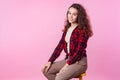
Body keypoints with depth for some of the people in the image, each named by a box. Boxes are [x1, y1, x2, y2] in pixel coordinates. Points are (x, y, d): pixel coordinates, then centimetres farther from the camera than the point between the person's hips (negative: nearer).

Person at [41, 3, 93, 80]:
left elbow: (79, 51, -18)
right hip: (68, 59, 8)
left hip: (79, 62, -8)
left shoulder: (82, 30, -13)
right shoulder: (67, 28, 9)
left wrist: (67, 65, -19)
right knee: (46, 70, -2)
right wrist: (50, 61, 1)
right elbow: (60, 46, 9)